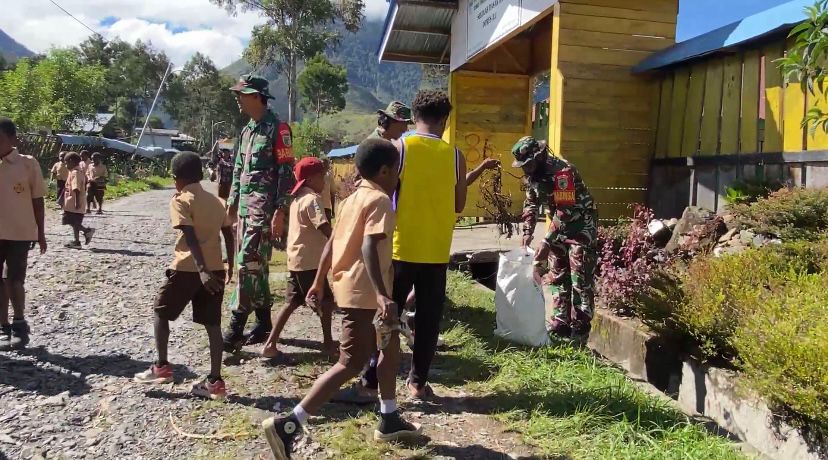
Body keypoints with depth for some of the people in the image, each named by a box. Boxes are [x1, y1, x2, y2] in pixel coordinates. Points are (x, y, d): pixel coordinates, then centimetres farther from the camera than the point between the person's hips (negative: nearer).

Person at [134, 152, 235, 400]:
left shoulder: (180, 201, -6)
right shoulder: (217, 201, 13)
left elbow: (191, 238, -19)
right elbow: (229, 235, 12)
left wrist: (201, 270, -27)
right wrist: (230, 267, 20)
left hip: (187, 268, -5)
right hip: (215, 269, 5)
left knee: (161, 312, 17)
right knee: (213, 324, 6)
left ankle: (161, 367, 19)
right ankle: (215, 381, 6)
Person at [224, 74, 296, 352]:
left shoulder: (277, 129, -8)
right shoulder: (247, 131, 18)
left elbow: (286, 173, -13)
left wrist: (280, 211, -19)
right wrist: (231, 204, 18)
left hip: (264, 208, -9)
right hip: (245, 207, 9)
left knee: (249, 264, -12)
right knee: (255, 266, 11)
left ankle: (235, 331, -9)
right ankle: (264, 324, 20)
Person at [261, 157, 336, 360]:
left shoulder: (298, 198, 14)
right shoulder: (312, 199, -14)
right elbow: (324, 227, -25)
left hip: (296, 260, 9)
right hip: (309, 261, -9)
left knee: (292, 303, 11)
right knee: (326, 301, 3)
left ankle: (270, 344, 9)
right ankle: (328, 343, 13)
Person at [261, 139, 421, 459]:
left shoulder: (354, 198, 13)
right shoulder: (379, 200, -13)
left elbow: (331, 243, 14)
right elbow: (369, 248, -27)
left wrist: (319, 283, 20)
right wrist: (382, 294, -35)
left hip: (351, 286, 10)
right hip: (365, 292, -10)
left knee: (391, 345, 20)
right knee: (351, 365, -7)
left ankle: (389, 421, 29)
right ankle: (287, 425, -8)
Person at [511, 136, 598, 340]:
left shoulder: (562, 171, -30)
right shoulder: (533, 174, -3)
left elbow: (565, 212, -34)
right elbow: (531, 204, 6)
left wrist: (546, 243, -35)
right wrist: (528, 233, -7)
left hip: (582, 225, -8)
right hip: (559, 225, 8)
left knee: (581, 278, -6)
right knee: (557, 275, 9)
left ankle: (580, 328, 0)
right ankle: (560, 323, 17)